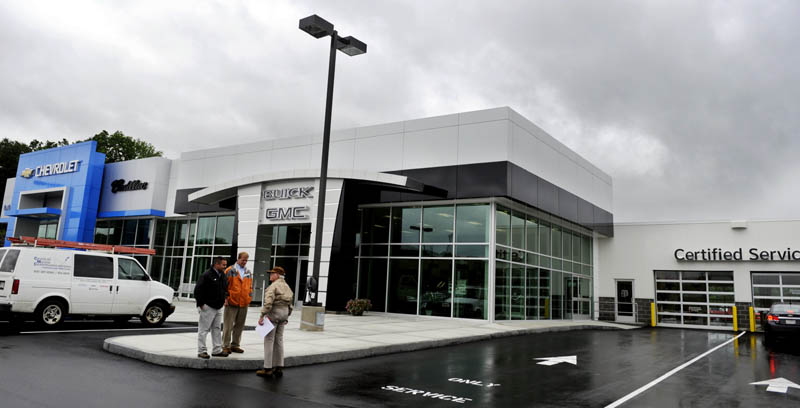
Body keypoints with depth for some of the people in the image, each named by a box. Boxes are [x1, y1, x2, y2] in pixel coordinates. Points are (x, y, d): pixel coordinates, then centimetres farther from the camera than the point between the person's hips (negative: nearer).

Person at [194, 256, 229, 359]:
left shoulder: (223, 275, 9)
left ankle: (217, 350, 21)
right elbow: (198, 290, -16)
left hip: (218, 308, 8)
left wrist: (225, 298, 12)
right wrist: (201, 304, -14)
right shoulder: (206, 275, -16)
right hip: (208, 307, -8)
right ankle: (201, 351, 8)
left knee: (217, 329, 13)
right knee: (204, 329, 0)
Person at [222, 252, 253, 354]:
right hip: (231, 303, -5)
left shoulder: (249, 273, 13)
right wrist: (226, 298, -9)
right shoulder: (230, 271, -2)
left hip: (244, 304, 5)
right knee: (228, 325, -1)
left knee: (239, 325, 11)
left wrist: (249, 298, 11)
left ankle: (235, 345, 21)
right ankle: (226, 346, 7)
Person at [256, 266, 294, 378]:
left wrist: (262, 315, -20)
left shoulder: (273, 286, -12)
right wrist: (286, 316, 20)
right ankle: (279, 367, 16)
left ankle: (267, 369, 0)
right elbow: (290, 303, 15)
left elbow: (268, 302, -22)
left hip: (273, 313, -8)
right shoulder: (287, 287, 14)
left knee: (269, 340, -2)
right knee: (279, 340, 13)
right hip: (284, 313, 8)